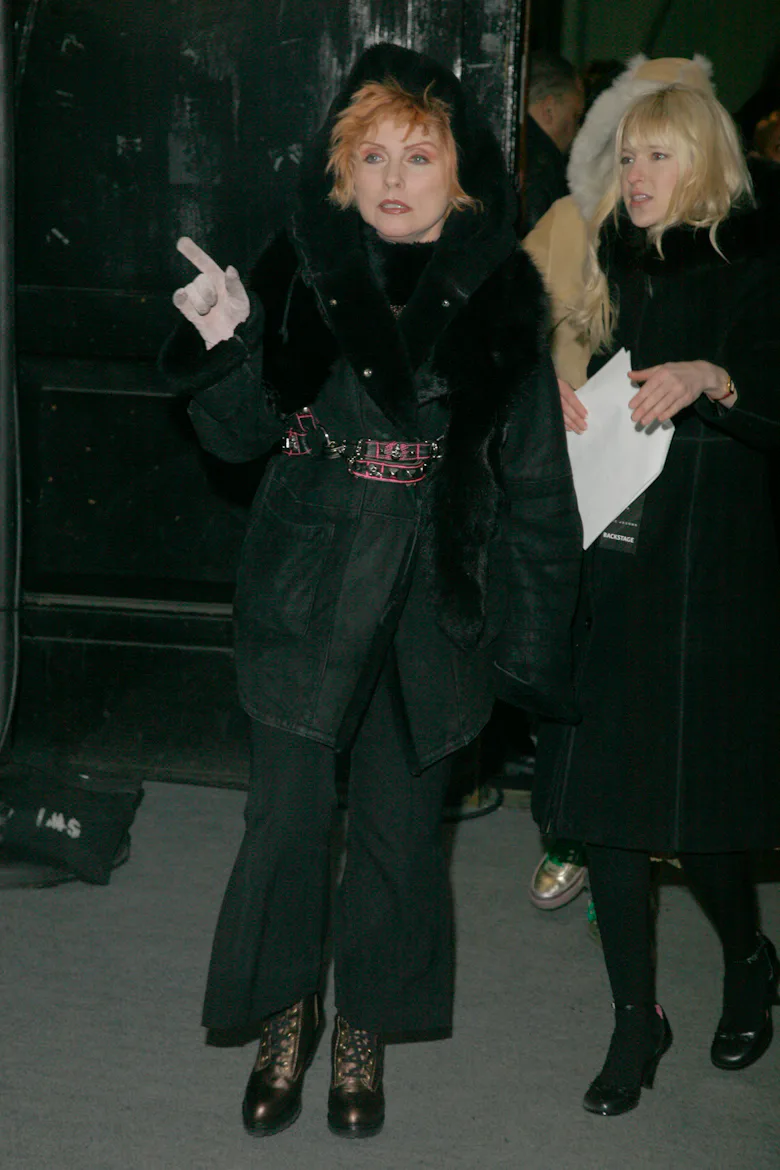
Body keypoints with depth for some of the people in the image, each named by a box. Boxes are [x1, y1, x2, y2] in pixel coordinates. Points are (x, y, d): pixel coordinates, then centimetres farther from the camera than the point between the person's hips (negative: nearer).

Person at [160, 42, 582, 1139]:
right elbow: (237, 434, 0)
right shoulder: (302, 272, -3)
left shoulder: (500, 297, -2)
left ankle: (364, 1029, 33)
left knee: (399, 825, 11)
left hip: (433, 607, 0)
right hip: (304, 597, 0)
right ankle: (287, 1016, 31)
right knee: (287, 816, 6)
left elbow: (537, 481, 1)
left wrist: (532, 629, 0)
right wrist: (225, 345, -19)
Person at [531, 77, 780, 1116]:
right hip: (608, 570, 5)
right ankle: (637, 1020, 18)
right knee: (604, 797, 5)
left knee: (692, 798, 0)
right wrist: (568, 414, -1)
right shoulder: (617, 269, 14)